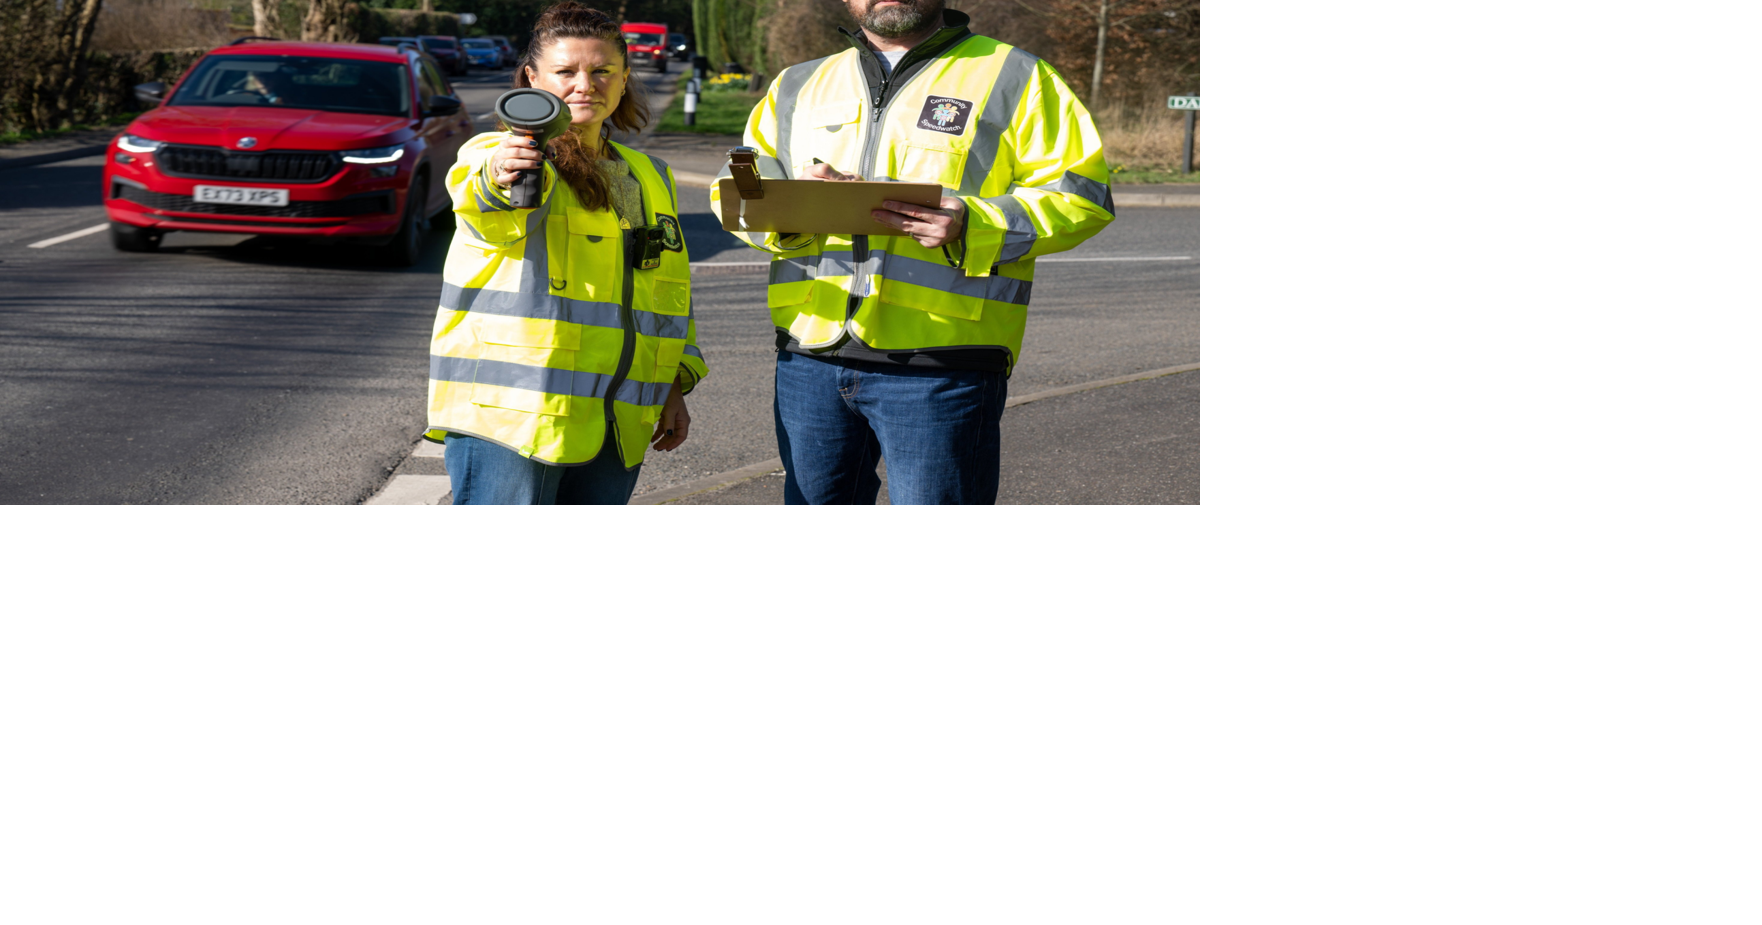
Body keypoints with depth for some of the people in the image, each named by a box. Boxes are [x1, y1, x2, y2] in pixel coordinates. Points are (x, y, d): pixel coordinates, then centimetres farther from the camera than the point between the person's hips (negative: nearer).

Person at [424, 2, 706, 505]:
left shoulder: (649, 178, 19)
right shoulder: (499, 153, -3)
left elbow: (669, 291, 26)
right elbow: (488, 215, -27)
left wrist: (675, 385, 18)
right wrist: (501, 179, -50)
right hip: (509, 413, -6)